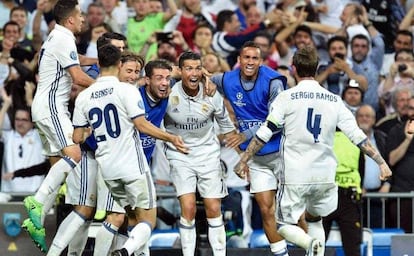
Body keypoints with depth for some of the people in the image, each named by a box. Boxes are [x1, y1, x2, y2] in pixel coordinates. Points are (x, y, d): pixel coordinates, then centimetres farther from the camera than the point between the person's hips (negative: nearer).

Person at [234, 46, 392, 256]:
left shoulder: (287, 97, -5)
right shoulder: (334, 101, 5)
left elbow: (264, 133, -7)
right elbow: (357, 136, 3)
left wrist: (243, 160, 2)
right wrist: (381, 162, 10)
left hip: (294, 177, -4)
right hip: (324, 176, 4)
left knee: (286, 225, 9)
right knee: (314, 219, 25)